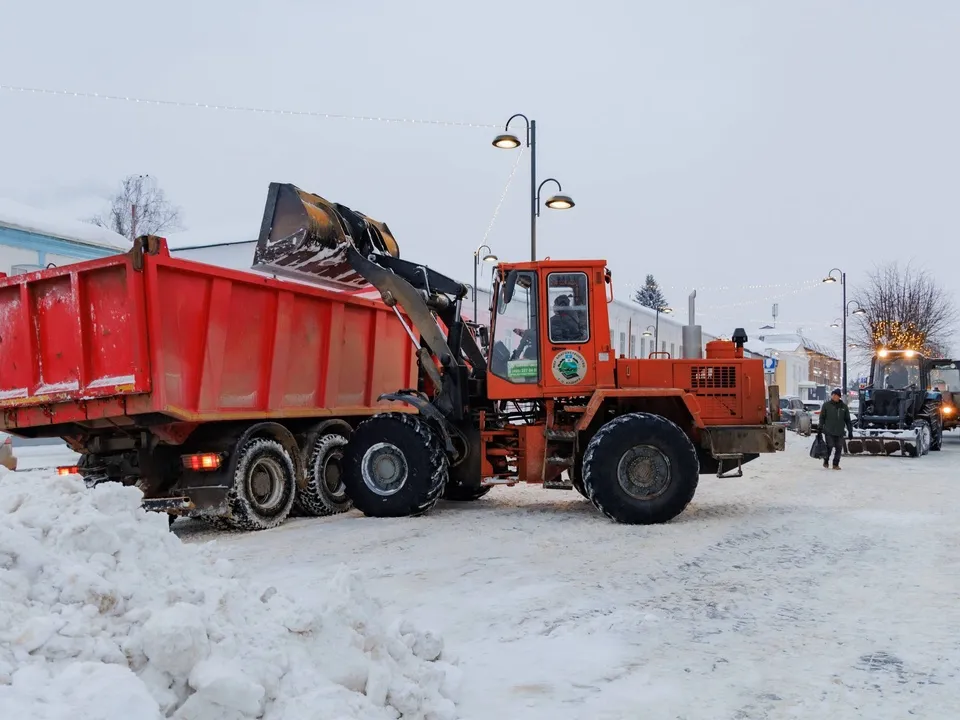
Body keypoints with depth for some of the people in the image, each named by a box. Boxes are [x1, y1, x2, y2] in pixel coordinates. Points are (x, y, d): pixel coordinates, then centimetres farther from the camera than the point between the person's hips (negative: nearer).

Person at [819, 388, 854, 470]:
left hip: (840, 432, 2)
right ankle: (826, 461, 19)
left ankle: (836, 464, 13)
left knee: (839, 448, 1)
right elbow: (822, 417, 4)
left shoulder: (844, 406, 7)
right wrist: (820, 428, -2)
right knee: (829, 446, -5)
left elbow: (848, 420, 12)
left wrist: (850, 431, 9)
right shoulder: (826, 405, 1)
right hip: (829, 432, -2)